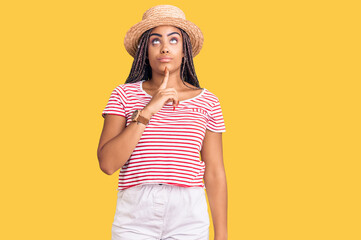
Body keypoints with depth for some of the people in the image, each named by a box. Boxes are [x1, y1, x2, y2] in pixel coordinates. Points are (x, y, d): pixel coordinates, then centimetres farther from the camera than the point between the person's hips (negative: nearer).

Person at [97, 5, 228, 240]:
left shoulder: (206, 102, 6)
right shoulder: (124, 95, 4)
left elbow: (215, 173, 6)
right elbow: (107, 163, -7)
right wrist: (147, 111, -13)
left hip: (189, 220, 1)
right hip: (135, 215, 0)